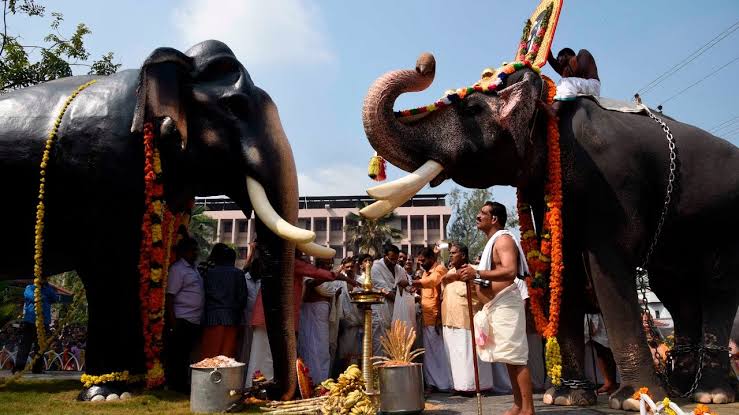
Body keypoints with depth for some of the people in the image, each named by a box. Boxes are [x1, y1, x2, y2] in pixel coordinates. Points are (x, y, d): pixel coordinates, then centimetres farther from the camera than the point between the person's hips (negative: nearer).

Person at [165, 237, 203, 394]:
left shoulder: (194, 268, 17)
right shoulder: (177, 269, -9)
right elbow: (169, 297, -14)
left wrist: (201, 319, 18)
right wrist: (173, 322, -19)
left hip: (194, 321, 8)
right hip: (182, 320, -8)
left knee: (186, 355, 15)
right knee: (177, 355, 0)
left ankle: (183, 384, 24)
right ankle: (175, 386, 9)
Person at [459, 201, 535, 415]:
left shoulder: (503, 239, -10)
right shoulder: (493, 242, 20)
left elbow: (510, 271, -26)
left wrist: (477, 273, -28)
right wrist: (473, 277, 16)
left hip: (505, 304, -10)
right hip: (495, 305, 10)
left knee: (516, 358, -8)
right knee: (510, 358, 12)